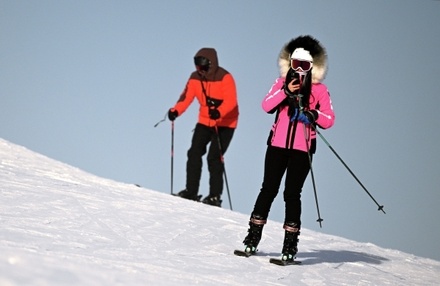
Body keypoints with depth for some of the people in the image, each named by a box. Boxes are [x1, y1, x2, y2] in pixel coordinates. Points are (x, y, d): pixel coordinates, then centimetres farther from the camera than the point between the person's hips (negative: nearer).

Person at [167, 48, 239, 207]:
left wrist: (219, 112, -47)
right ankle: (191, 191, 5)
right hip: (205, 121, 6)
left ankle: (215, 196, -6)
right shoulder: (195, 78, -1)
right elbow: (186, 97, -8)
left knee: (214, 157, -12)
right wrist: (175, 111, -28)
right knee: (194, 153, -3)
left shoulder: (225, 78, -17)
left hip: (225, 123, -6)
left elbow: (231, 100, -28)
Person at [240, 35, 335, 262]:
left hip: (302, 149, -1)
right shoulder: (282, 83, 9)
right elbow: (266, 106, -5)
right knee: (269, 189, 2)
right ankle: (253, 236, 8)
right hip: (278, 144, 2)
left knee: (292, 193, -3)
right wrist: (286, 91, -17)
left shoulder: (319, 90, 4)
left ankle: (290, 243, 1)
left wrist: (312, 114, -18)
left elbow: (329, 120, 0)